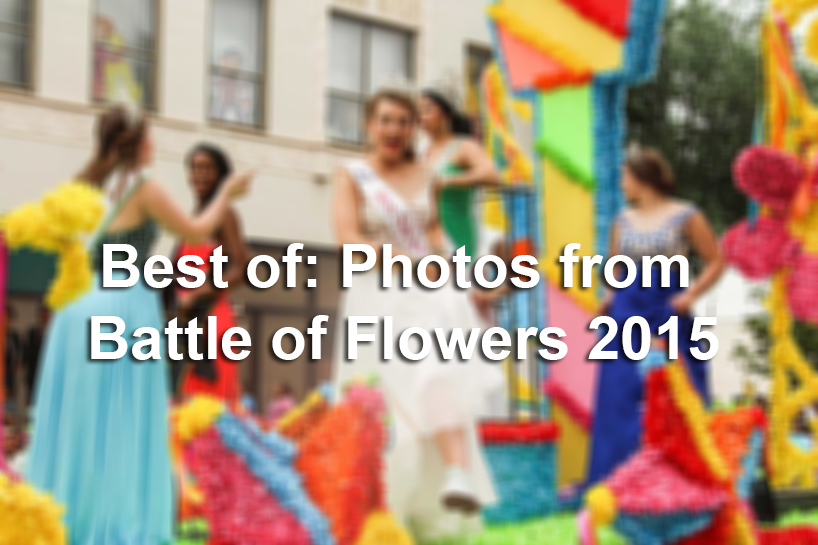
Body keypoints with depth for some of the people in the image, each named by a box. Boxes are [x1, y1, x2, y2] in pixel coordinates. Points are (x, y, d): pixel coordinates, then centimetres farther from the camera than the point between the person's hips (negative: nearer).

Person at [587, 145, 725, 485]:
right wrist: (610, 295, 5)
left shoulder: (685, 216, -2)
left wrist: (691, 295, -11)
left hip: (668, 314, -4)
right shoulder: (624, 219, 11)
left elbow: (716, 261, 0)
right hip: (628, 313, 4)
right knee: (622, 398, 2)